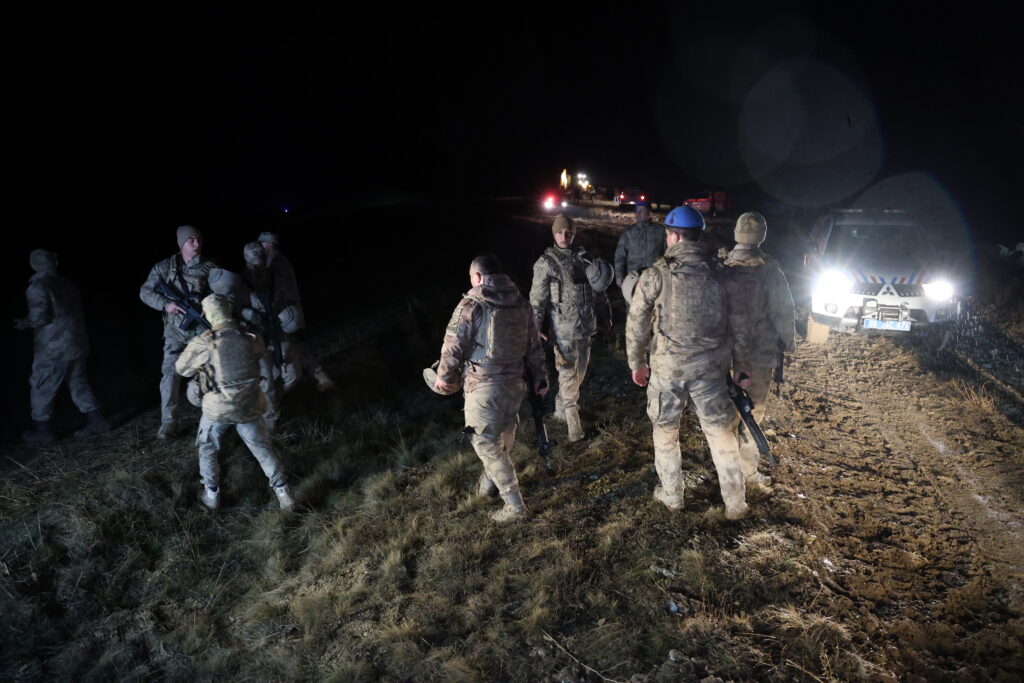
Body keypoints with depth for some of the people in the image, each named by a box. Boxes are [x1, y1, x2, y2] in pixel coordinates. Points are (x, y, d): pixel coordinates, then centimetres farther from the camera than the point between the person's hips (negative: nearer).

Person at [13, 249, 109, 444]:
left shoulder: (37, 287, -11)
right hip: (77, 343, 7)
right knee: (78, 383, 16)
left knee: (41, 388, 6)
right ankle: (95, 420, 14)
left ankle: (42, 430, 13)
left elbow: (40, 317, -17)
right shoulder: (67, 283, 10)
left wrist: (23, 323, 1)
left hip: (54, 349, -7)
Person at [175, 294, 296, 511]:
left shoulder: (202, 344, -17)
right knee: (263, 450, 17)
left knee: (207, 450, 25)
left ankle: (211, 495, 36)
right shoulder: (251, 339, -10)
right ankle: (283, 494, 21)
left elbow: (181, 368, -1)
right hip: (249, 408, 2)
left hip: (217, 409, -2)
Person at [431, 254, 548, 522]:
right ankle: (489, 482, 43)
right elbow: (534, 347, 11)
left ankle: (514, 504, 6)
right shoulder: (522, 304, 5)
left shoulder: (471, 306, -14)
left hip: (483, 387, -7)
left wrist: (444, 378, 5)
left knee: (487, 445, 4)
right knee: (504, 439, 22)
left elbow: (453, 347, -11)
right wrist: (539, 378, 22)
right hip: (515, 384, 7)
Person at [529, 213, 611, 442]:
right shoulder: (546, 263, -7)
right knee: (568, 374, -4)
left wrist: (604, 316, 19)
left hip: (586, 326, 6)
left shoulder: (584, 257, 8)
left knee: (580, 371, 15)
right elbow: (537, 299, -7)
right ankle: (573, 422, 5)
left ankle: (561, 408, 34)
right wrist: (536, 329, -11)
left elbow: (598, 290, 17)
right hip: (563, 329, -6)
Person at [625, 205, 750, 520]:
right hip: (711, 367, 3)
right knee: (721, 432, 12)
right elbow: (737, 325, 5)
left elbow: (636, 325, -4)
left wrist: (637, 363, 9)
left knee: (665, 430, 16)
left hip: (668, 366, -2)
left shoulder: (655, 275, -7)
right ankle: (735, 503, 21)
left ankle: (671, 496, 29)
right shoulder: (721, 273, 2)